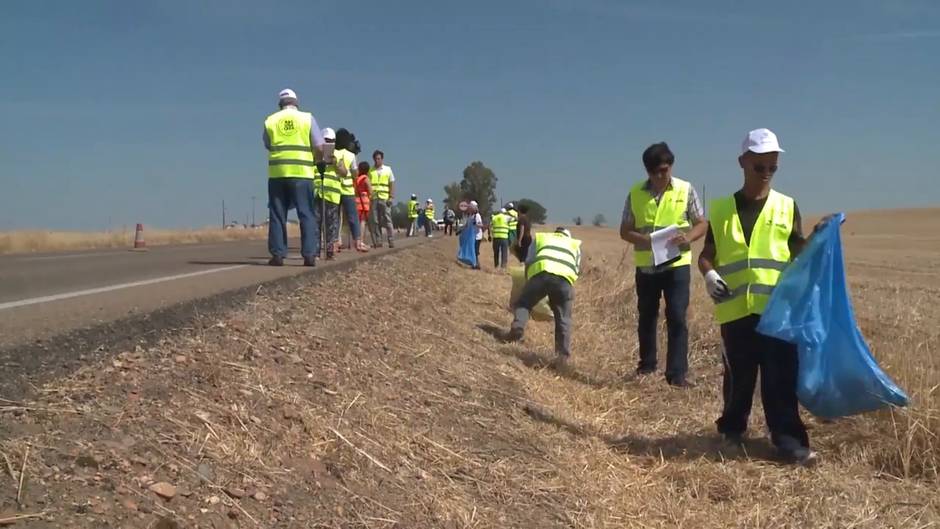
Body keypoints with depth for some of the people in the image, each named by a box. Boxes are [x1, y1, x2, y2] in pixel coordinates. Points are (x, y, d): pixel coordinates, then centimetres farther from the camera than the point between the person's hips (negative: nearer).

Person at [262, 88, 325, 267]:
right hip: (302, 173, -2)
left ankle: (278, 254, 4)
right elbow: (319, 146, -2)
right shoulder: (307, 118, 2)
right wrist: (314, 159, 16)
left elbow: (268, 146, 12)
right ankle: (309, 255, -2)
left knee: (277, 215, 7)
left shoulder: (270, 121, 7)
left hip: (277, 173, 2)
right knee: (307, 214, 3)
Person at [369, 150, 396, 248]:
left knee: (387, 220, -5)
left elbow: (392, 184, 8)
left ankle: (391, 241, -4)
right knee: (375, 221, 1)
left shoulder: (388, 169, 11)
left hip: (385, 198, -1)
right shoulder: (370, 171, 11)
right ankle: (378, 241, 4)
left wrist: (391, 197, -2)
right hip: (373, 198, 1)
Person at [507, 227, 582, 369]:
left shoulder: (540, 237, 36)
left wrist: (528, 283, 34)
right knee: (563, 318, 9)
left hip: (540, 272, -1)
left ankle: (518, 326, -15)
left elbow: (528, 263, 25)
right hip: (565, 276, 1)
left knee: (523, 303, 14)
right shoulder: (574, 244, 39)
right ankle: (563, 354, -5)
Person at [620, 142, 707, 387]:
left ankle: (677, 373, -3)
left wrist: (688, 237, -19)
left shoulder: (686, 190, -2)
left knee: (677, 318, -7)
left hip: (677, 264, -2)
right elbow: (625, 230, 3)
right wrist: (644, 239, -17)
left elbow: (702, 225, 2)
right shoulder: (635, 193, 0)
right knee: (646, 317, 13)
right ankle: (647, 364, 31)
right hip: (646, 265, 2)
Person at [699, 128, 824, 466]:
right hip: (736, 309, 1)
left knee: (780, 378, -3)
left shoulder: (787, 207, 8)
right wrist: (709, 275, -9)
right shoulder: (721, 209, 7)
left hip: (778, 308, -1)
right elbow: (706, 255, 11)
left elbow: (799, 253, 10)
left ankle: (788, 439, 2)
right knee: (738, 375, 11)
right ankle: (732, 429, 28)